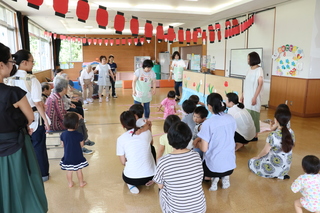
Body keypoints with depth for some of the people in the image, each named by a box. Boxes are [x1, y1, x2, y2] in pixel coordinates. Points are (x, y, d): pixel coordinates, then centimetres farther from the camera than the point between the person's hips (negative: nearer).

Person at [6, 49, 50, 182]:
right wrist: (45, 119, -12)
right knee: (38, 146, 9)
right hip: (34, 117, -5)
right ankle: (42, 174, 24)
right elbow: (37, 102, -20)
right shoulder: (31, 79, -19)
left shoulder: (10, 80, 0)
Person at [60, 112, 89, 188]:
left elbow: (63, 145, 1)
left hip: (67, 156, 2)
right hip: (77, 156, -2)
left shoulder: (63, 134, -10)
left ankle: (70, 183, 31)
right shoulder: (79, 135, -19)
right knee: (79, 170, 13)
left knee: (69, 170, 16)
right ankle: (81, 182, 28)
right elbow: (81, 145, -9)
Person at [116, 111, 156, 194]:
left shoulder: (121, 139, -5)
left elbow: (123, 162, 1)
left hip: (131, 178, -1)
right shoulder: (146, 132, 0)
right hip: (150, 175, 1)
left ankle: (131, 184, 4)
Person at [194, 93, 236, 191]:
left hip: (214, 165, -5)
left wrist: (197, 144, 6)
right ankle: (225, 176, 10)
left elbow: (204, 148, -17)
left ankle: (213, 178, 1)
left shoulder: (207, 123, -22)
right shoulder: (231, 119, -5)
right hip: (230, 164, 5)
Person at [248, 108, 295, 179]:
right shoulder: (291, 132, -7)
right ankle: (282, 175, 14)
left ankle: (273, 175, 2)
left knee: (251, 162, 15)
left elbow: (265, 151, -15)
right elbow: (286, 148, 7)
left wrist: (257, 157, 5)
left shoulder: (273, 135, -28)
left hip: (274, 167, -7)